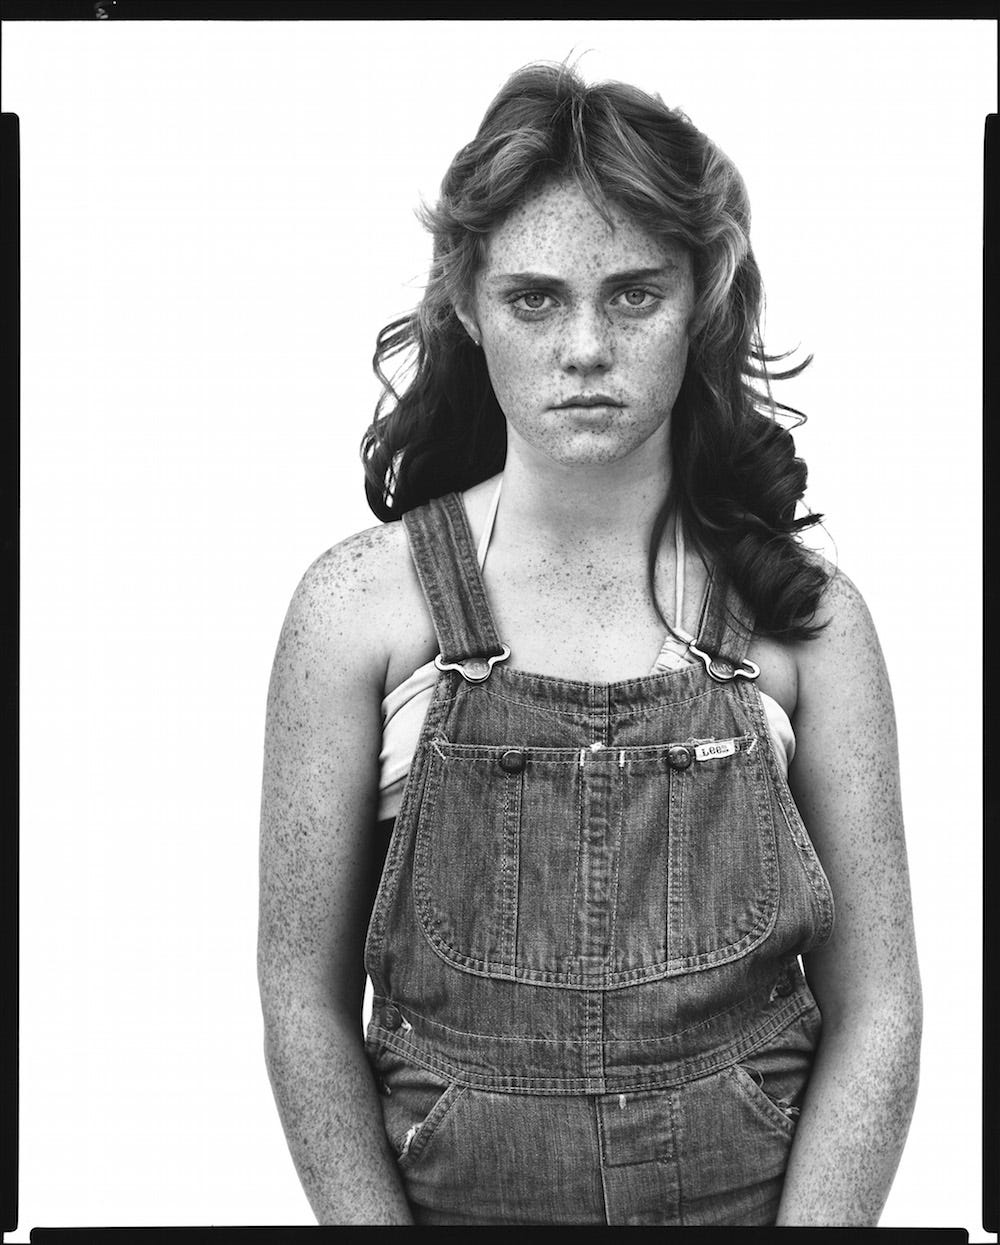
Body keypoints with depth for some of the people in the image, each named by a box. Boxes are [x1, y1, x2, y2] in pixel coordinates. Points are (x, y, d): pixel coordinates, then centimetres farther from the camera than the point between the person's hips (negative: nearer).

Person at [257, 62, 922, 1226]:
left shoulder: (804, 616, -6)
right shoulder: (362, 603, -9)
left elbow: (873, 1009, -5)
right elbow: (304, 999, -7)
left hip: (758, 1197, 1)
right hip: (445, 1193, 0)